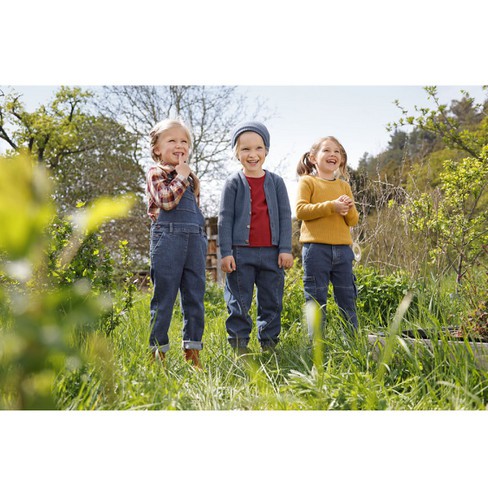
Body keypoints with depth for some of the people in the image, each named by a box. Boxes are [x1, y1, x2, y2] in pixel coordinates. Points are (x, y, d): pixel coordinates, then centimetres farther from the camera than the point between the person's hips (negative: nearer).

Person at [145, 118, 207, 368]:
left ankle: (192, 349, 12)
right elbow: (167, 200, -16)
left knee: (195, 294, 5)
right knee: (164, 295, -3)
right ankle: (157, 349, 4)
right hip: (168, 237, -6)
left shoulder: (191, 177, 21)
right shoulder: (156, 172, 1)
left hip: (195, 238, 6)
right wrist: (181, 176, -7)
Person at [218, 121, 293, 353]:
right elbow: (225, 219, 0)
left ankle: (269, 344, 19)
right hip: (241, 252, -2)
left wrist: (285, 249, 0)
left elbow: (285, 217, 7)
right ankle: (238, 346, 10)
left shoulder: (276, 182, 8)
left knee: (272, 302, 8)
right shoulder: (233, 183, 2)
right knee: (239, 303, 3)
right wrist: (225, 252, -7)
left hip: (271, 252, 2)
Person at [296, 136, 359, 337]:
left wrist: (349, 209, -6)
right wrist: (331, 206, -17)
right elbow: (300, 210, -11)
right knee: (317, 299, 0)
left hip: (342, 248, 5)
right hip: (316, 248, -5)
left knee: (347, 298, 9)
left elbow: (353, 221, 17)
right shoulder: (307, 182, 4)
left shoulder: (344, 186, 18)